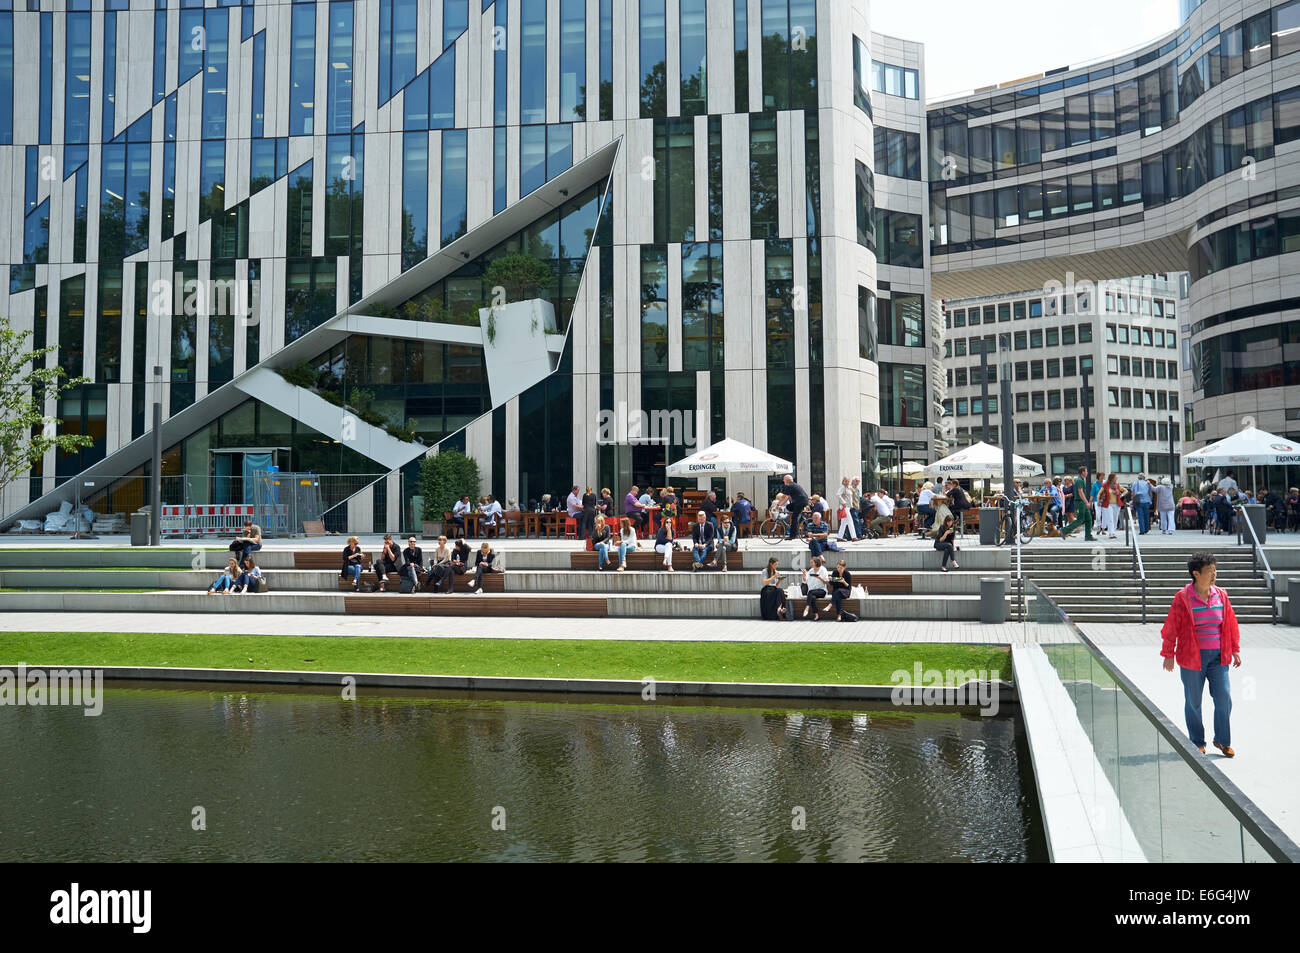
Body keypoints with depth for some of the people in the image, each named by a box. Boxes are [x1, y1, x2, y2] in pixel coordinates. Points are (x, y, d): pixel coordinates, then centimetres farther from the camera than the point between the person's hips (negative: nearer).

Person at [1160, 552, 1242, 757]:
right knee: (1193, 702, 6)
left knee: (1224, 699, 0)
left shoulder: (1221, 595, 5)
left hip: (1218, 657, 4)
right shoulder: (1183, 598, -8)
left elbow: (1231, 624, 13)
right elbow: (1171, 627, -5)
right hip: (1192, 657, -3)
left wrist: (1235, 651, 13)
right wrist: (1168, 655, -5)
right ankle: (1197, 743, 21)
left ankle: (1222, 740, 18)